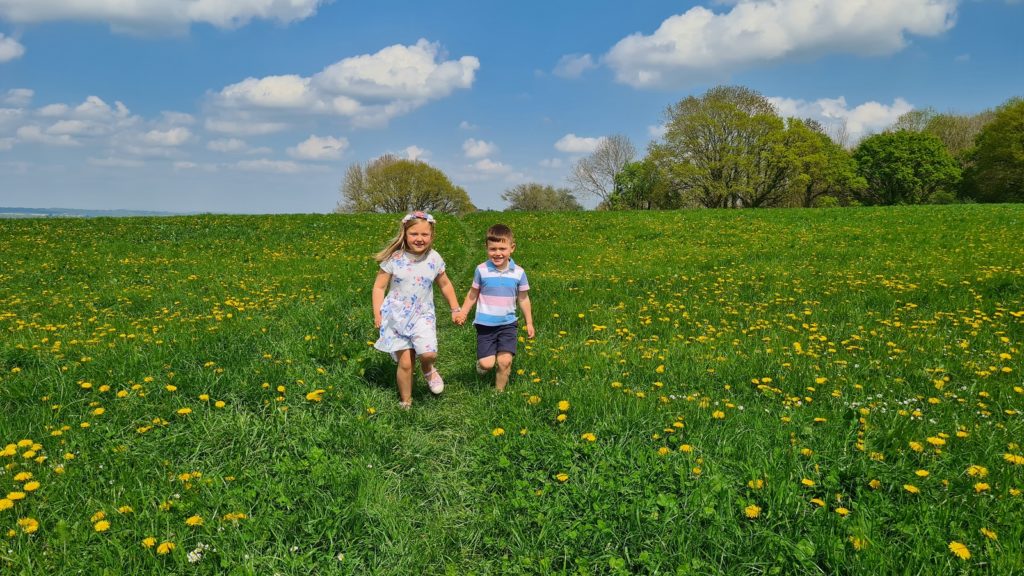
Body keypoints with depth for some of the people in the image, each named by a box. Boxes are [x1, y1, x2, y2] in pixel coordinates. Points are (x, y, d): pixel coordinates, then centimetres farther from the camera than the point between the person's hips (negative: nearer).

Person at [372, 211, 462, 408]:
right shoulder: (394, 258, -9)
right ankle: (405, 402, 20)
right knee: (405, 363, -3)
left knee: (429, 353, -22)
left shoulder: (434, 259, -2)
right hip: (397, 316, -1)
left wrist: (455, 309, 15)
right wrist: (377, 314, -9)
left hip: (423, 315, 1)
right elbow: (379, 287, -2)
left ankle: (428, 369, 15)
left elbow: (445, 285, 13)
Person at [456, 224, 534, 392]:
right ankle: (481, 363, 30)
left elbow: (523, 299, 8)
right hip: (485, 324, -1)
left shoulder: (518, 272, -3)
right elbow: (473, 294, 7)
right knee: (487, 363, -7)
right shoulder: (482, 270, -6)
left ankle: (499, 391, 15)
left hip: (508, 324, 1)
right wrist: (462, 313, 3)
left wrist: (529, 323, 11)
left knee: (505, 361, -9)